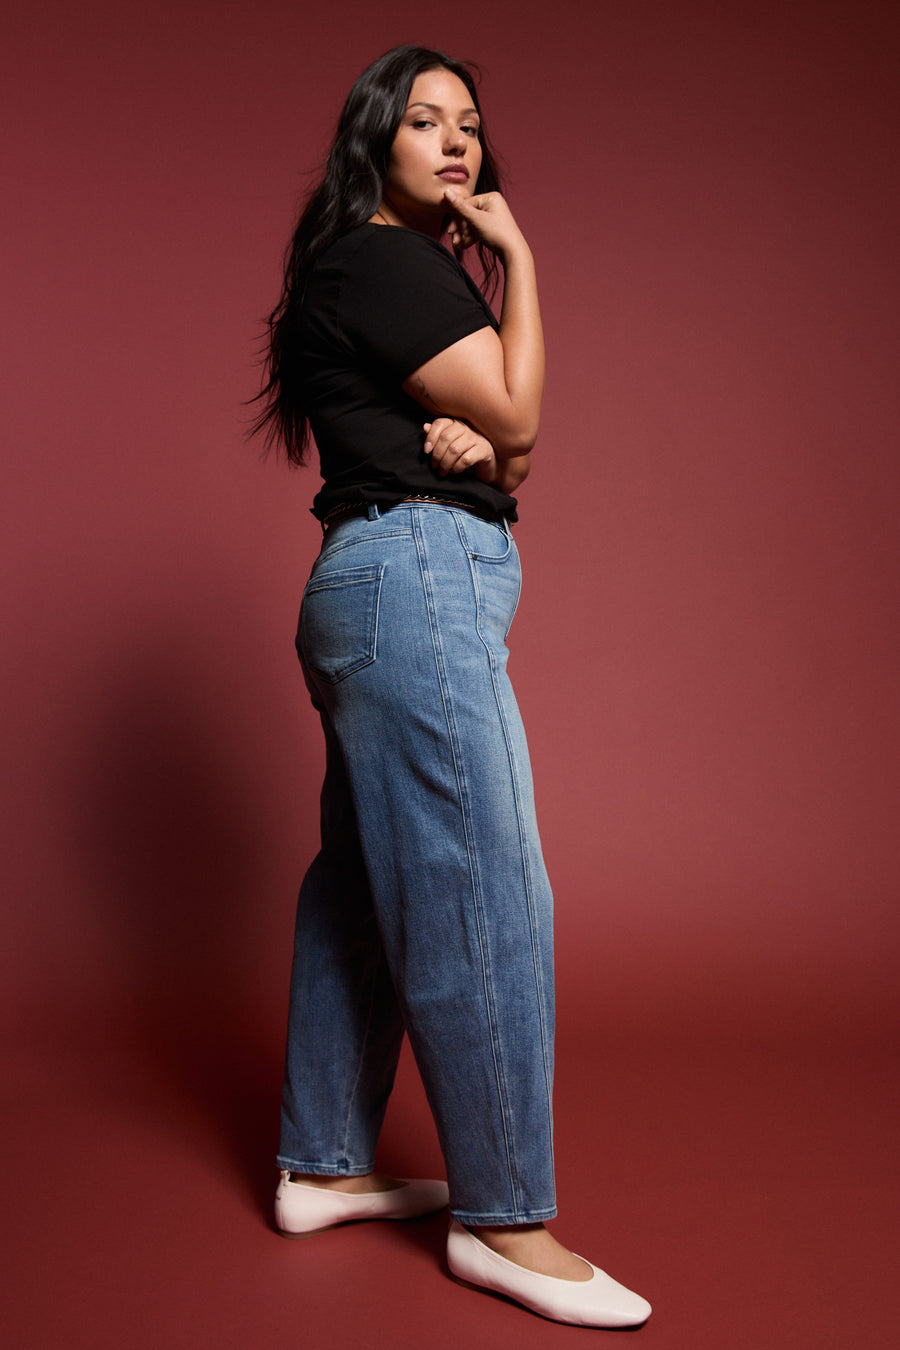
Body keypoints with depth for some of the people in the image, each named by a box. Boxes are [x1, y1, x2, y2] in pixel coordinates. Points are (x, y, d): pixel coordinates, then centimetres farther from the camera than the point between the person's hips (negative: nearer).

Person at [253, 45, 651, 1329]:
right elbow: (518, 412, -8)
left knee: (364, 885, 12)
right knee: (481, 898, -8)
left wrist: (479, 447, -6)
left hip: (380, 594, 11)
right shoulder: (380, 260, -7)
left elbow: (505, 445, 17)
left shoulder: (408, 272, 23)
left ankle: (323, 1166, 23)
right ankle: (504, 1219, 1)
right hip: (418, 583, -11)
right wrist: (518, 261, 3)